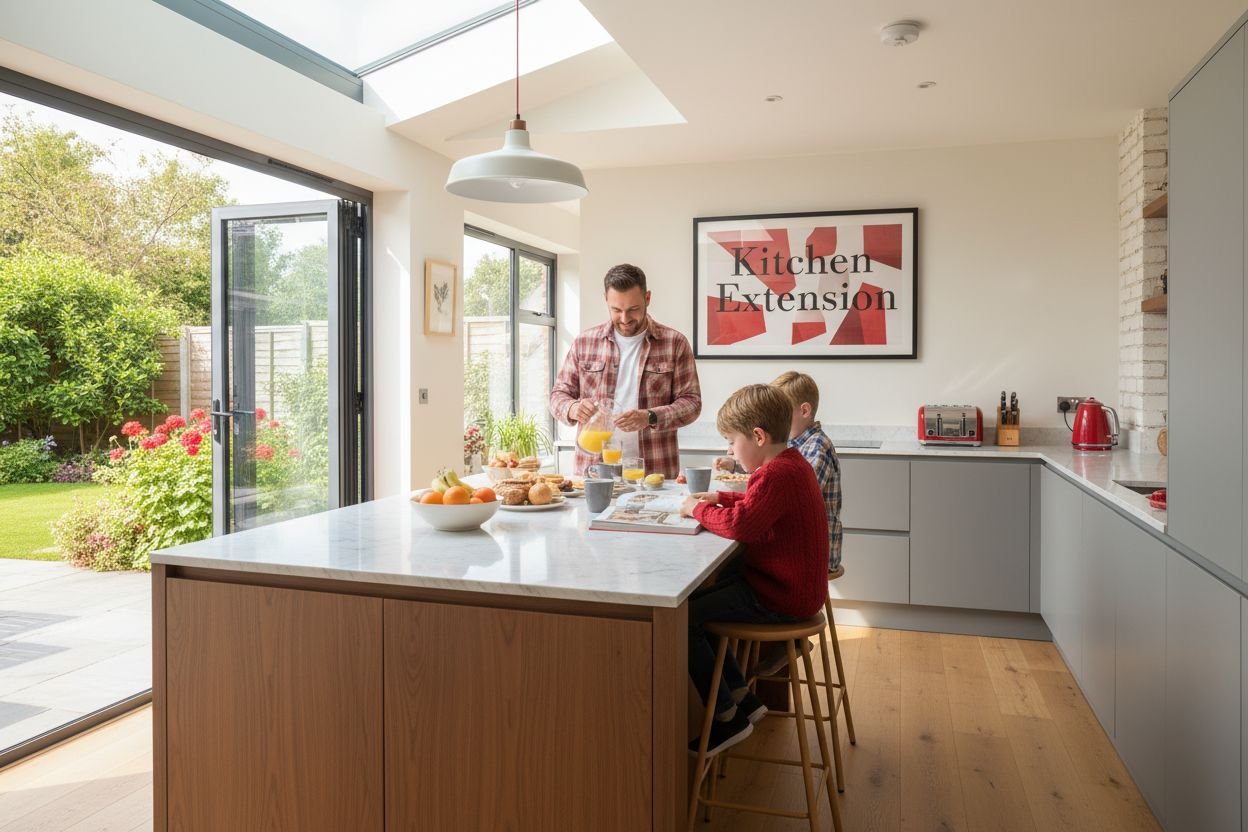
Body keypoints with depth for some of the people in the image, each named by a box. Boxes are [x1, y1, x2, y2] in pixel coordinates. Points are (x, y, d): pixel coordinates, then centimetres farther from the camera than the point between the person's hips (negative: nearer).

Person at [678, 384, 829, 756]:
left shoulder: (776, 475, -23)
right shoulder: (790, 465, 11)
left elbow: (740, 524, -31)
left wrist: (698, 508, -14)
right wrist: (720, 498, 12)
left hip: (781, 599, -11)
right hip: (789, 584, 11)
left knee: (683, 618, -12)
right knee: (696, 600, 17)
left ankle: (728, 716, 3)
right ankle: (741, 696, 21)